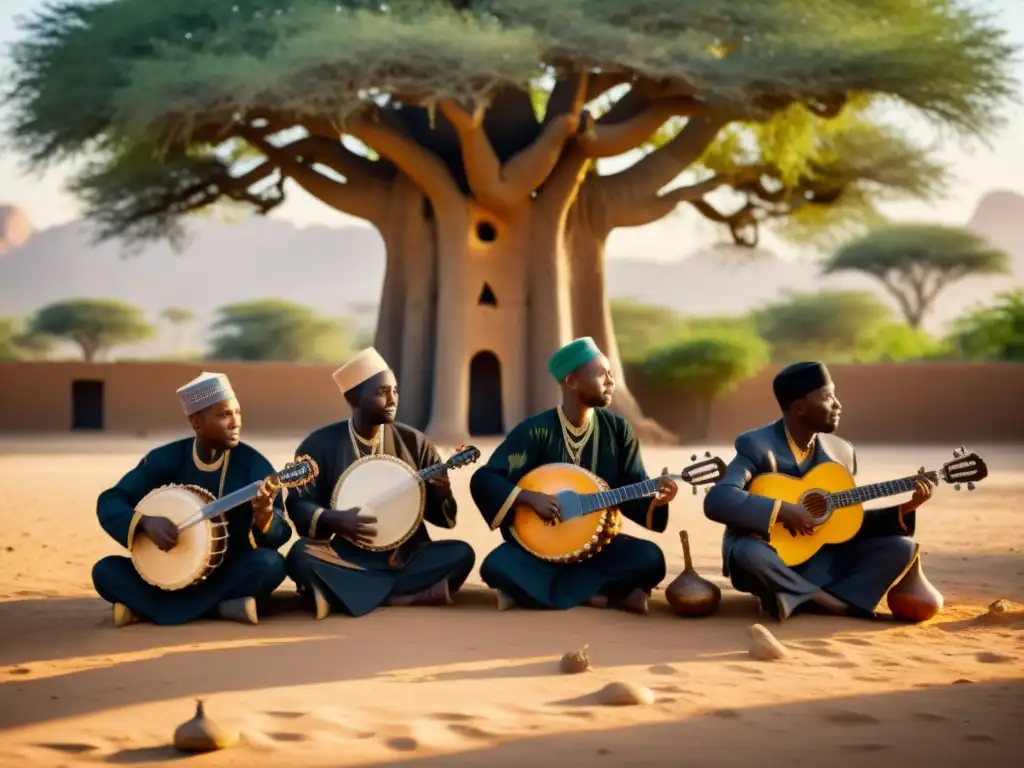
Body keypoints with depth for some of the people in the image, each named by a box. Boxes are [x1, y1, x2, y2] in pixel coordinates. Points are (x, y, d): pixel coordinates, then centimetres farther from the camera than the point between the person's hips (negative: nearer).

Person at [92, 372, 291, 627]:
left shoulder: (253, 465, -9)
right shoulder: (164, 459, -5)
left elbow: (281, 535, -14)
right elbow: (109, 502, -5)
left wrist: (264, 516, -38)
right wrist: (145, 522, -26)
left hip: (230, 573, -1)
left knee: (270, 564, -32)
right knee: (105, 571, -21)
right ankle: (220, 607, -27)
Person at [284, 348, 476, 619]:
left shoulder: (414, 442, 5)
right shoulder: (320, 445, -1)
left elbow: (441, 515, 8)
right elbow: (298, 505, -4)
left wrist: (441, 495, -16)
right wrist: (335, 519, -23)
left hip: (406, 558, 3)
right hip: (347, 559, -3)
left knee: (461, 554, -23)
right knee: (301, 556, -32)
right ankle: (415, 591, -25)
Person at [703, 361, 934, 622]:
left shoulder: (841, 452, 6)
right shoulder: (757, 445, -13)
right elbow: (716, 501, -27)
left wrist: (904, 510, -2)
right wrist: (783, 511, -29)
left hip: (820, 562, 6)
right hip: (771, 561, -5)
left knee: (902, 547, -11)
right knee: (747, 552, -39)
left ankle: (802, 599, -22)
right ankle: (835, 602, -20)